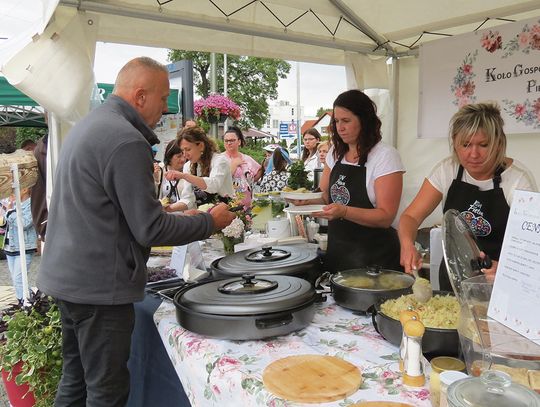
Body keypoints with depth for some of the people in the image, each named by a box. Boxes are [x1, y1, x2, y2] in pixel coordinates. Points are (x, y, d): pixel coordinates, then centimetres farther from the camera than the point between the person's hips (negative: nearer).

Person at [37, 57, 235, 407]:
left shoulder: (88, 125, 11)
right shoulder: (126, 140, -20)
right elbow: (150, 230, -20)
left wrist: (172, 215, 17)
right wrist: (211, 222, -7)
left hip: (67, 275, 10)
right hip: (99, 284, -10)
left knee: (76, 378, 22)